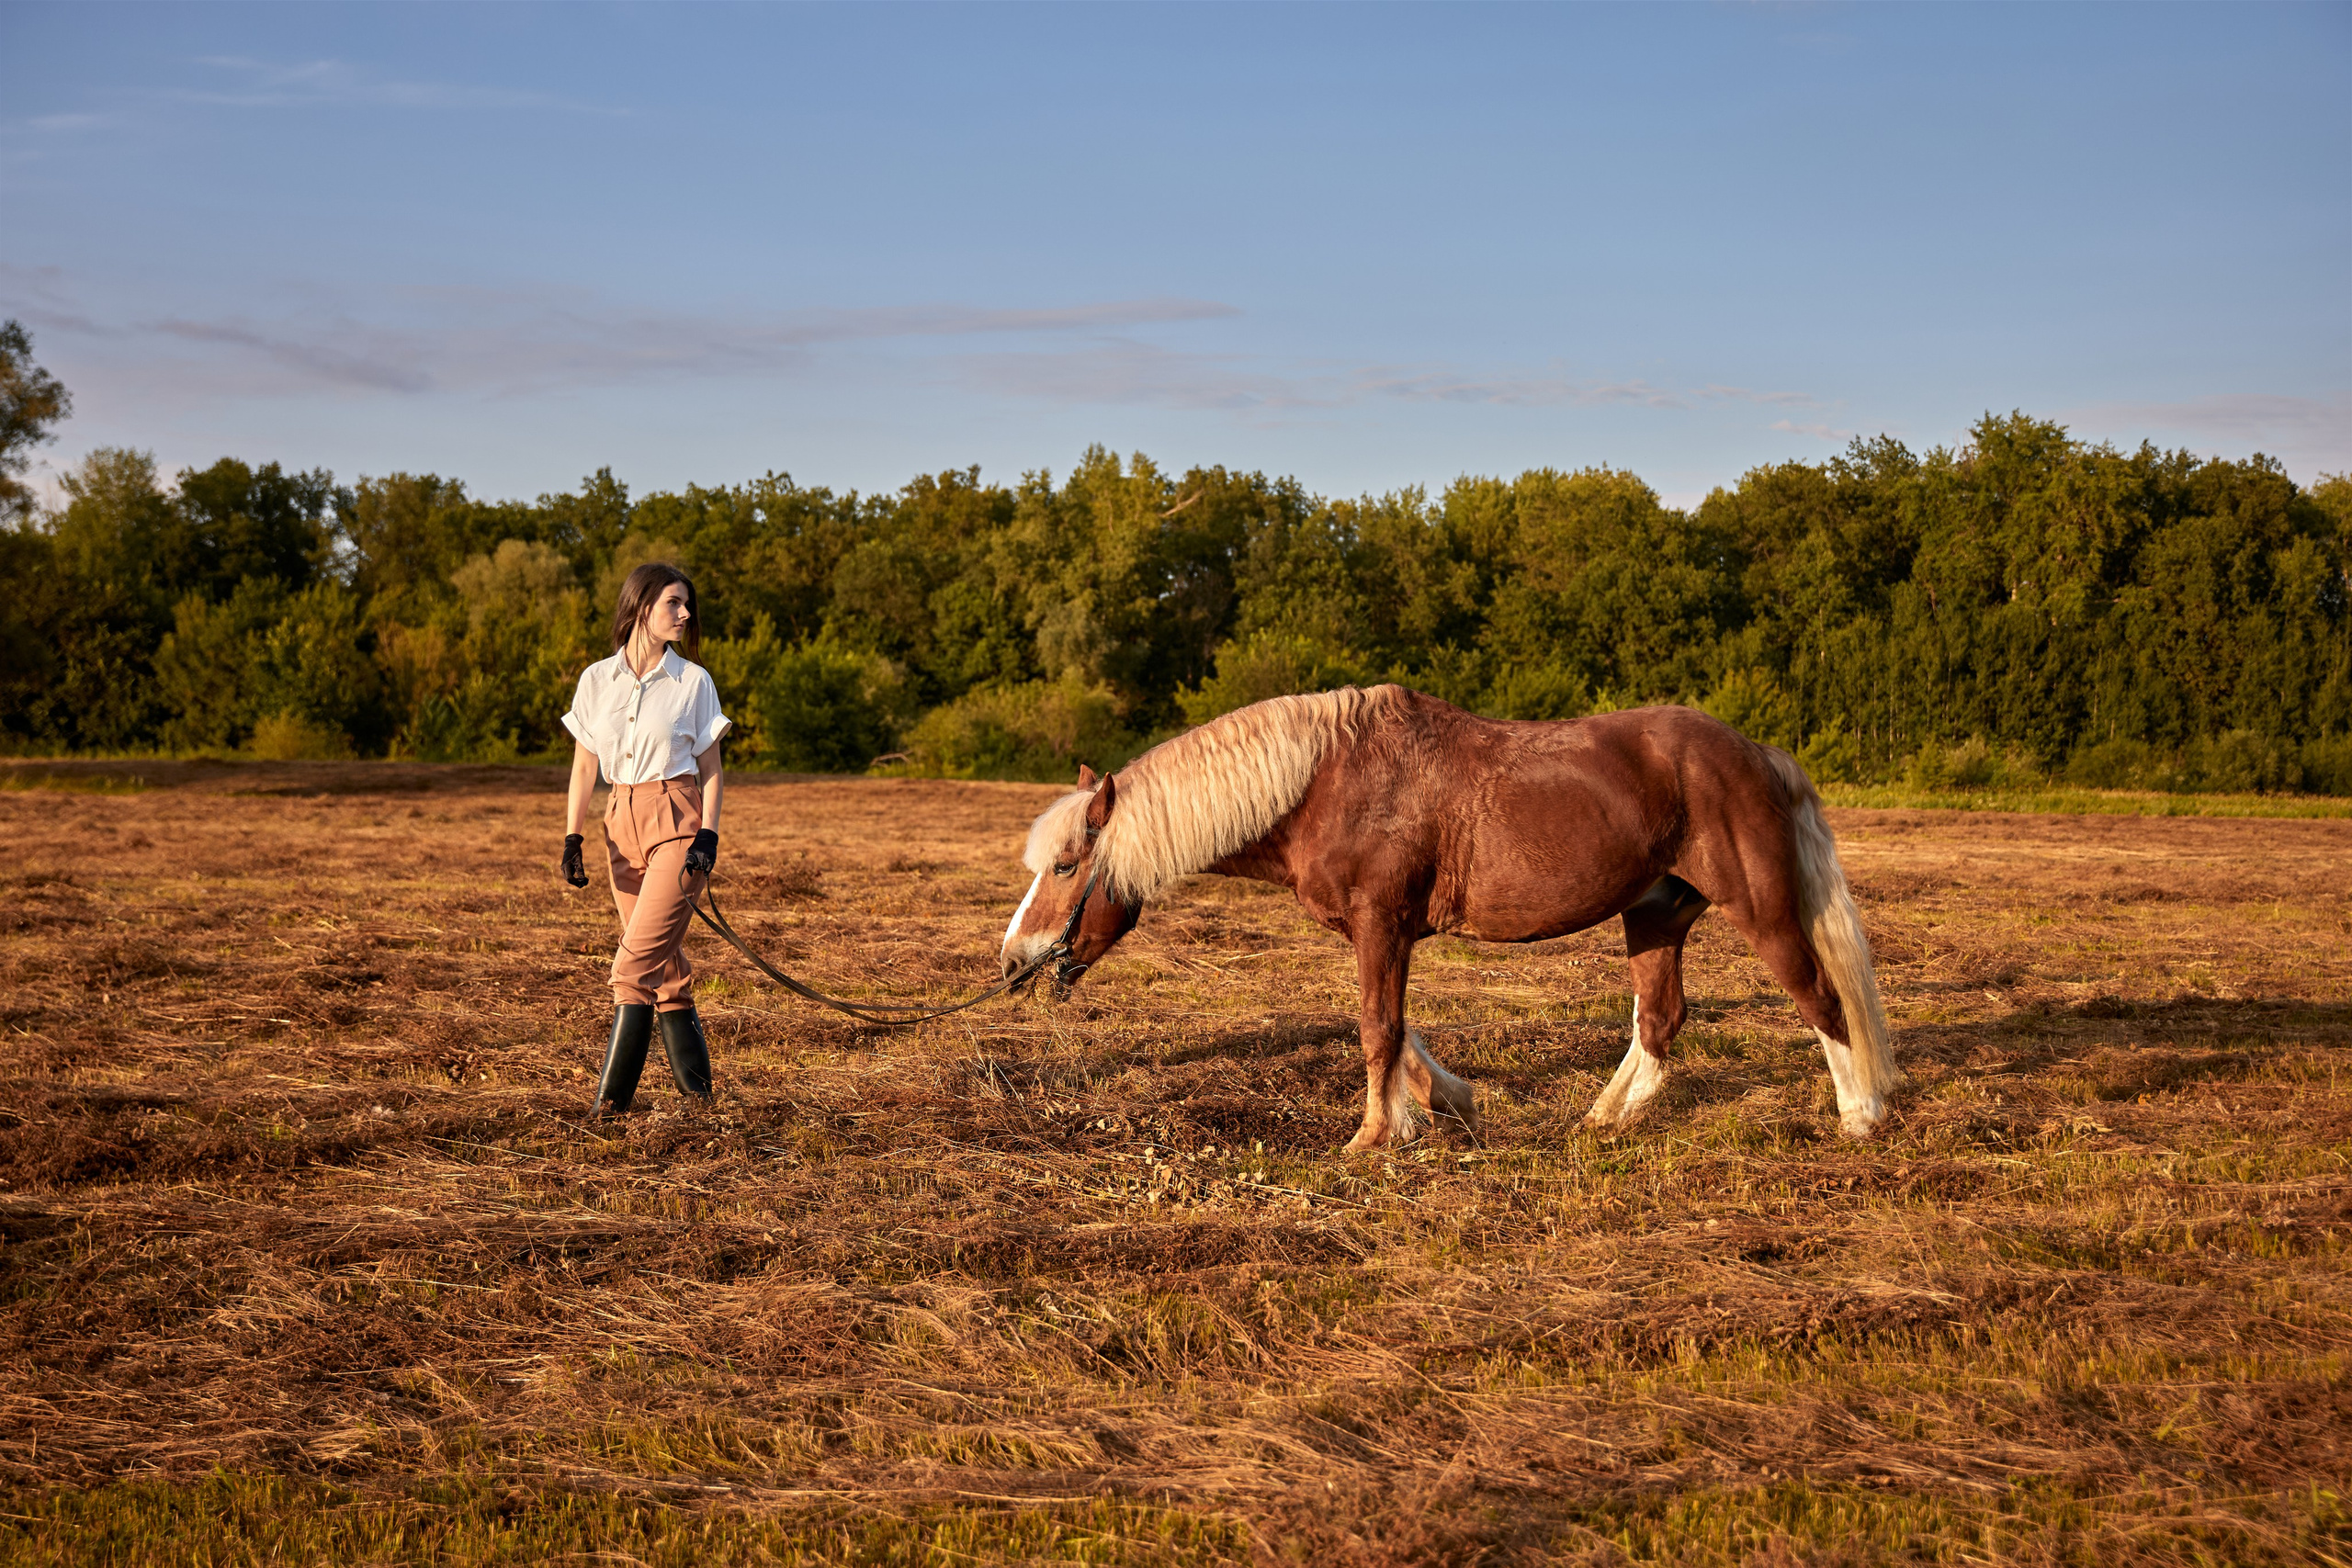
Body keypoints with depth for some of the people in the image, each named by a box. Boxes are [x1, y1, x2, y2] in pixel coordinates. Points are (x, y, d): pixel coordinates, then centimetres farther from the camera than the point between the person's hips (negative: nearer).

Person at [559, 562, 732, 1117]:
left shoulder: (693, 681, 0)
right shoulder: (596, 680, 7)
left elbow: (711, 770, 4)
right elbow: (584, 766, 12)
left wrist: (708, 834, -9)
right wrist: (572, 838, 3)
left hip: (677, 821, -4)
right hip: (623, 822, 4)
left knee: (637, 961, -13)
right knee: (664, 965, 6)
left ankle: (612, 1096, -12)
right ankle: (695, 1088, 15)